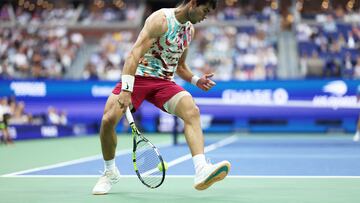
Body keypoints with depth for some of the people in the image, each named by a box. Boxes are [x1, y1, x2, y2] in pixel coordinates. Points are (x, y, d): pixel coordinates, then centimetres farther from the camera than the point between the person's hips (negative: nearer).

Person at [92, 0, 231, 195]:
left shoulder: (189, 29, 13)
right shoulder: (161, 19, -12)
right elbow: (135, 54, -21)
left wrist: (196, 80, 7)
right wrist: (126, 90, -31)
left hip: (164, 82, 5)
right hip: (138, 76, -5)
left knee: (192, 111, -25)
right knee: (108, 119, -22)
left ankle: (201, 171, -39)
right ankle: (110, 172, 6)